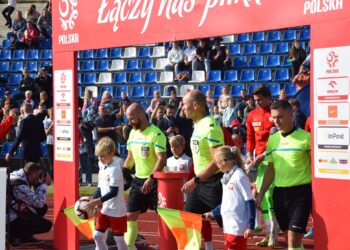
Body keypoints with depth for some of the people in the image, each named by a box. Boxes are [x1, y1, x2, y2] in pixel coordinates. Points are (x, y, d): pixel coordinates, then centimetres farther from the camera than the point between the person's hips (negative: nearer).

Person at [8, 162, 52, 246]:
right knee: (47, 225, -11)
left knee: (43, 208, 12)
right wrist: (44, 184, -15)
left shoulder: (20, 176, 2)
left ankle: (25, 236, 12)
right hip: (11, 221, -10)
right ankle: (14, 236, -2)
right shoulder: (19, 186, -28)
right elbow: (39, 203, -24)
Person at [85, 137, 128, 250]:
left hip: (117, 211, -8)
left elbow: (113, 192, -22)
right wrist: (92, 200, -1)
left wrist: (97, 201, -25)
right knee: (97, 235, 8)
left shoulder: (115, 169, -19)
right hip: (105, 210, 8)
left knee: (119, 239, 1)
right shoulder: (102, 168, 6)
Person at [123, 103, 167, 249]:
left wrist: (151, 178, -32)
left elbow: (162, 159, -23)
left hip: (154, 181, -8)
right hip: (138, 180, 8)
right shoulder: (133, 133, 9)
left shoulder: (156, 134, -16)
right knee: (130, 216, 7)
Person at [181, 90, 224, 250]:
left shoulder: (210, 126, -19)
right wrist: (195, 180, 18)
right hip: (199, 181, 10)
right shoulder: (197, 125, 9)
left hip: (213, 182, -10)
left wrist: (195, 180, -24)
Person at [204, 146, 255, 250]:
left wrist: (250, 227, -18)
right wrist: (213, 213, 24)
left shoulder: (239, 176, -15)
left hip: (237, 228, -9)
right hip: (228, 226, 9)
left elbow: (250, 202, -15)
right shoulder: (226, 177, 11)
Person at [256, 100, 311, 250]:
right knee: (289, 236, 13)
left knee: (294, 237, -11)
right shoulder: (272, 139, 8)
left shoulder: (305, 137, -9)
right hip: (279, 191, 6)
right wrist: (261, 194, 14)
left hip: (301, 191, -6)